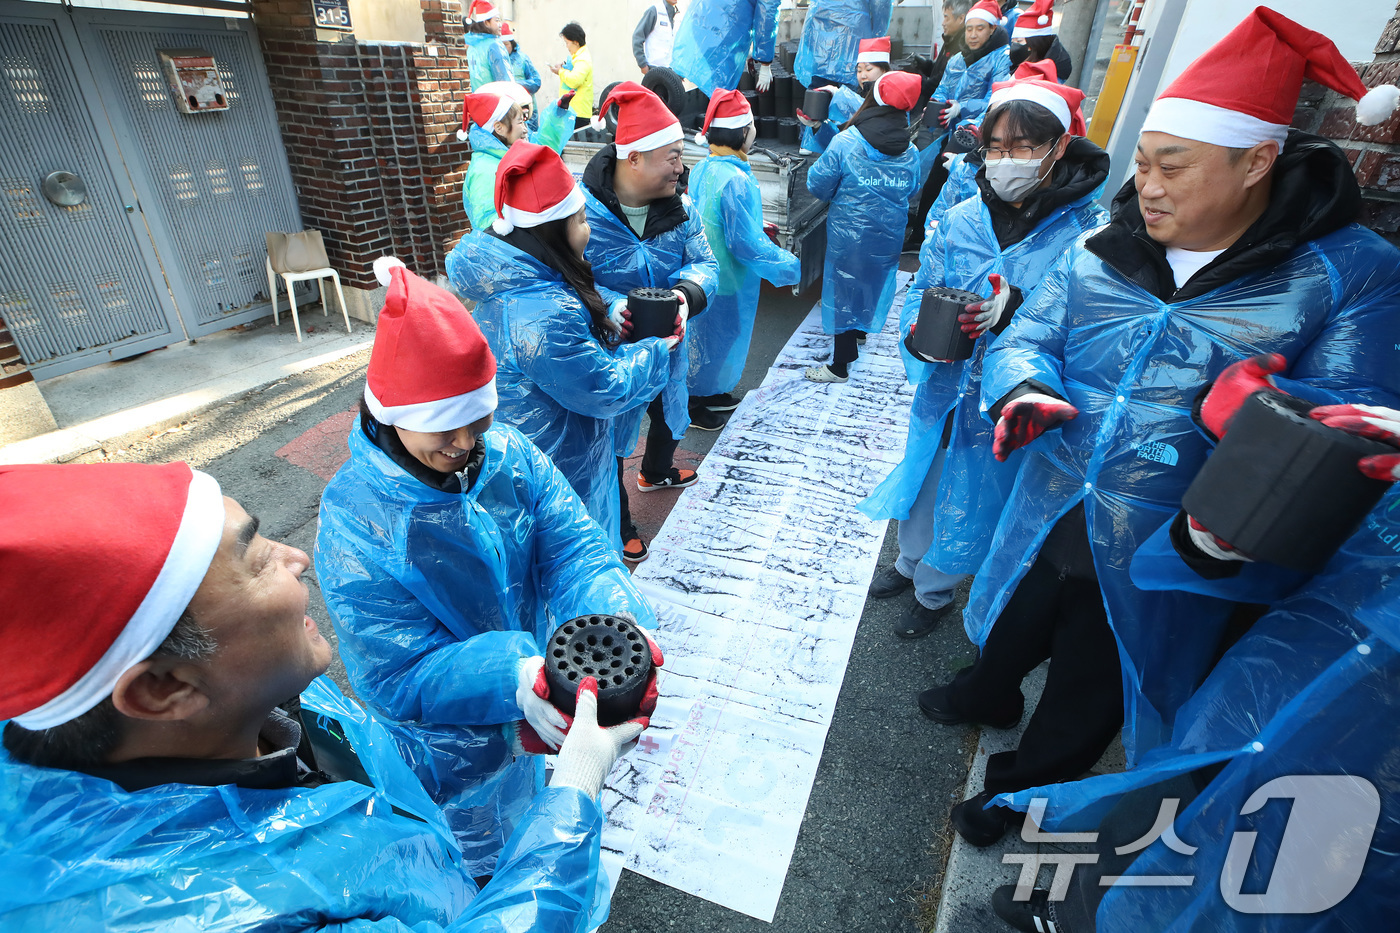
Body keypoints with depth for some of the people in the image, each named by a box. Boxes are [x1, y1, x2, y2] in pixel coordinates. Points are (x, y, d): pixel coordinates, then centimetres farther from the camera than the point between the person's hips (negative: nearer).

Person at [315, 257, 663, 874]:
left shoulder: (510, 454, -16)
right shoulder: (355, 520, -28)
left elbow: (574, 547, -21)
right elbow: (394, 672, -29)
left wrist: (615, 623, -43)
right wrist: (516, 679, -46)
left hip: (532, 706, 4)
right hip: (451, 747, -4)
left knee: (524, 806, 35)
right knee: (484, 861, 26)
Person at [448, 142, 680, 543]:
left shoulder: (505, 283, -4)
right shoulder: (546, 315, -34)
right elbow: (607, 389, -24)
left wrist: (607, 316, 0)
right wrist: (656, 350, -10)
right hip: (562, 473, -9)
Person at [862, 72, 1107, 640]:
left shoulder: (1090, 232, -15)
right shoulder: (962, 220, -5)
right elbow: (919, 293, 1)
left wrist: (1014, 310, -35)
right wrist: (920, 332, -21)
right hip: (942, 389, 4)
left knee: (971, 507, 15)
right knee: (920, 483, 23)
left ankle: (934, 592, 44)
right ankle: (909, 563, 53)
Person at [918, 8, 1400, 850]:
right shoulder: (1099, 253, -2)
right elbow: (1026, 339, -1)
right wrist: (1024, 391, -24)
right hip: (1048, 514, 3)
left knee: (1093, 688, 19)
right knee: (1014, 627, 27)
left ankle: (1027, 781, 47)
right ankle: (989, 692, 61)